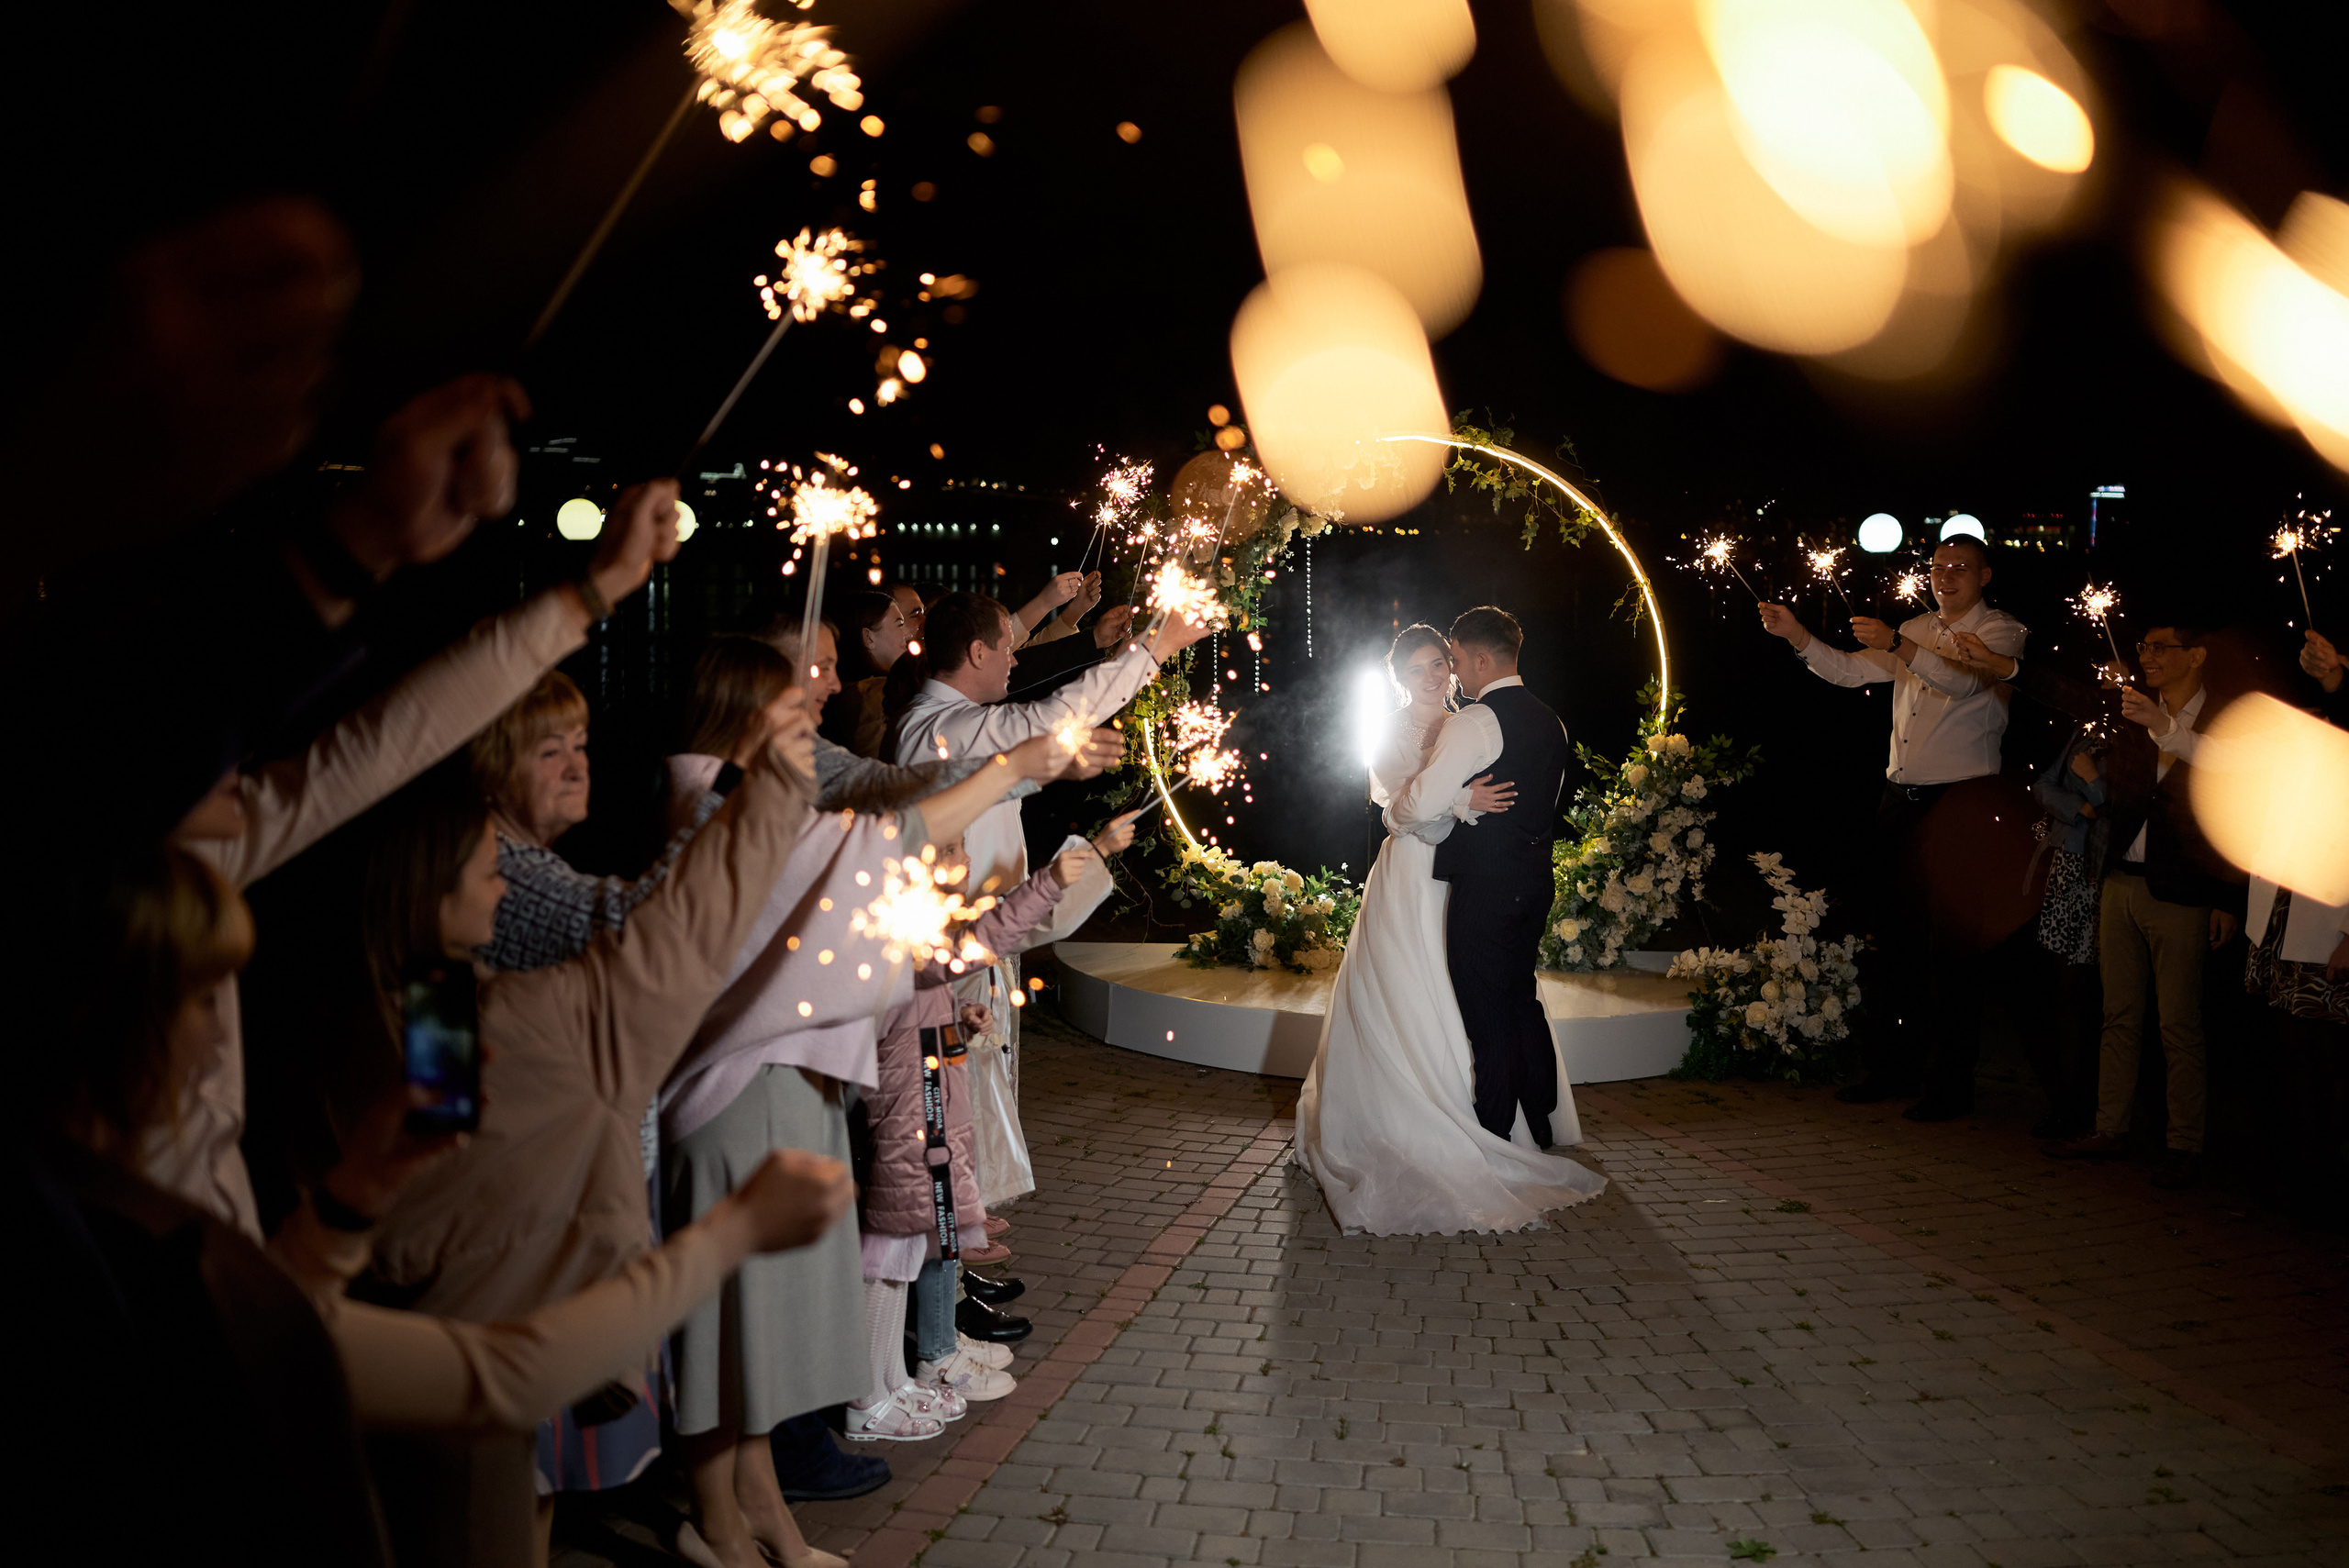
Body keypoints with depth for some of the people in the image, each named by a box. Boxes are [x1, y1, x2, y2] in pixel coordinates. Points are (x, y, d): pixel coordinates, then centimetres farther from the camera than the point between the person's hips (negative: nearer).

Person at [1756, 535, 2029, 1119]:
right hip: (1900, 800, 7)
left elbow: (1967, 681, -23)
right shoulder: (1917, 630, 17)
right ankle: (1894, 1069, 22)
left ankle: (1949, 1085, 4)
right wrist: (1795, 634, 0)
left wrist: (1897, 646, -37)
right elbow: (1848, 671, 15)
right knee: (1895, 938, 11)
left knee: (1948, 947, -4)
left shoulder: (2003, 632, -4)